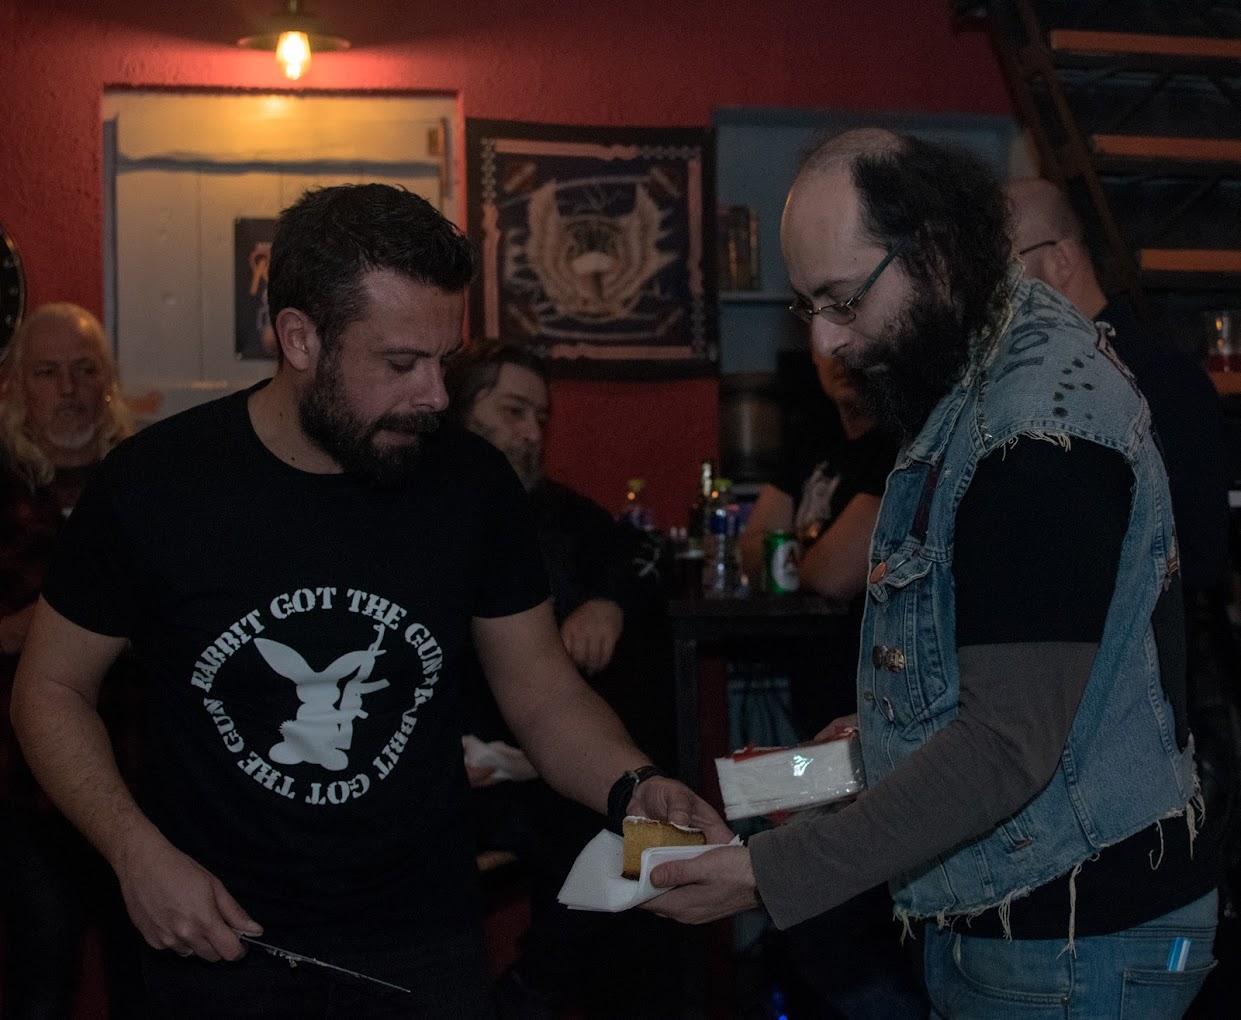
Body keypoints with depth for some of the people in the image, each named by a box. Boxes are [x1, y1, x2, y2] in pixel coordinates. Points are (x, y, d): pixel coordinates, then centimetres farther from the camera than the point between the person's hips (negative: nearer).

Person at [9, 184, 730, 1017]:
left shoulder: (472, 482, -6)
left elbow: (545, 696, 1)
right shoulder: (157, 483, -12)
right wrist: (137, 852, -15)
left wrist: (631, 788, -19)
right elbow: (52, 685, -1)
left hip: (426, 949, 2)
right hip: (217, 943, -2)